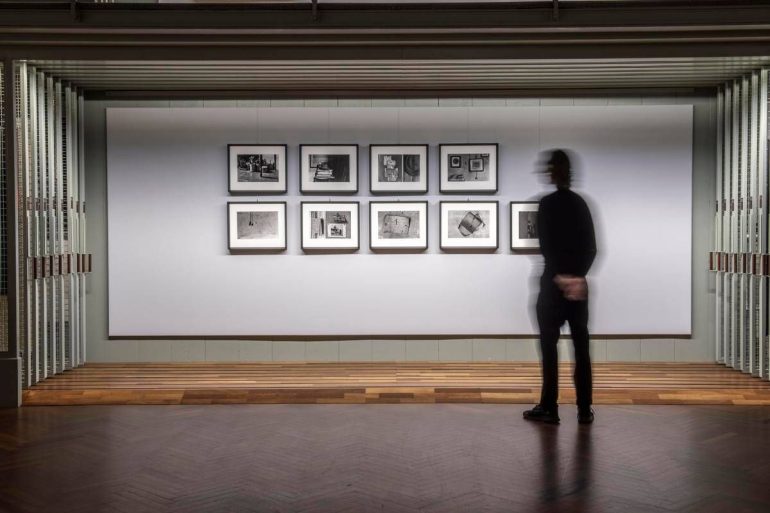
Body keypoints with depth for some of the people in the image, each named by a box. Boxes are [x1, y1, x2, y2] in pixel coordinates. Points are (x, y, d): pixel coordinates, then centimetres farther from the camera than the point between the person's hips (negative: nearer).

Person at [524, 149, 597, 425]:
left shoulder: (547, 203, -8)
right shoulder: (581, 203, 9)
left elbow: (546, 245, -15)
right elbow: (591, 248, 6)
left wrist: (559, 275, -12)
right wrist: (578, 275, -1)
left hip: (554, 282, -5)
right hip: (579, 283, 5)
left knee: (549, 345, 2)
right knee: (581, 346, 8)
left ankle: (549, 408, 6)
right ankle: (584, 410, 13)